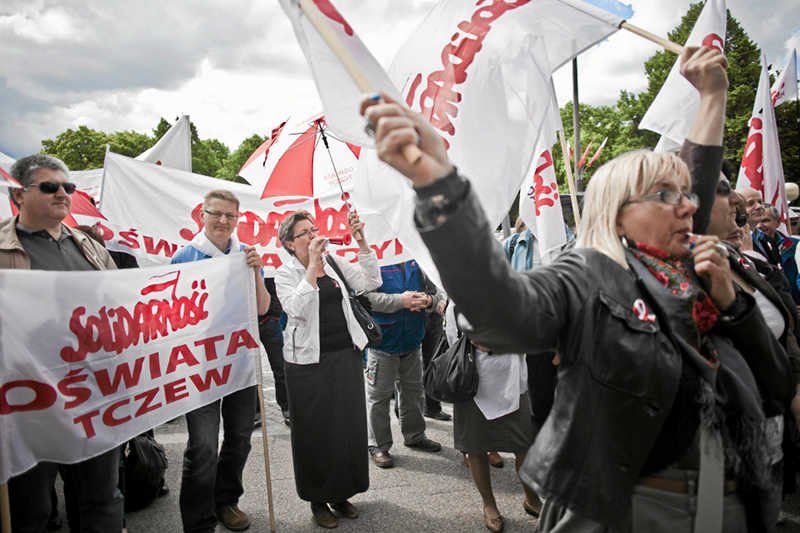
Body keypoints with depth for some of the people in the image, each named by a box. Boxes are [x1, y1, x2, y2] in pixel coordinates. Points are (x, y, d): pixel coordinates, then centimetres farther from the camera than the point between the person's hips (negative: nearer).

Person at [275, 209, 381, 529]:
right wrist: (313, 265, -22)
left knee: (349, 425, 10)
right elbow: (297, 308, -22)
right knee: (316, 430, 5)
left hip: (346, 354, 4)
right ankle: (318, 499, 23)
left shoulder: (334, 262, 8)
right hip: (309, 360, -4)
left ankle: (342, 493, 29)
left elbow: (370, 282, -2)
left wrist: (361, 242, -11)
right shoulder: (286, 274, -4)